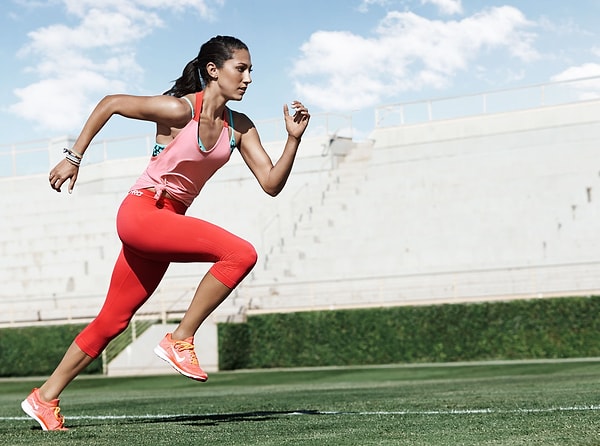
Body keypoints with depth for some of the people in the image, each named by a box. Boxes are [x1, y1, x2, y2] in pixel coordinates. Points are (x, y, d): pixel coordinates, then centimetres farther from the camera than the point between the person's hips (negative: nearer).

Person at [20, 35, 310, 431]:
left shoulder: (240, 128, 3)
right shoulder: (180, 110, -15)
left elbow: (272, 184, 0)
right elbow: (110, 104, -6)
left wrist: (294, 139, -13)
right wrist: (74, 158, -3)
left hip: (169, 220, 7)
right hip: (142, 212, -7)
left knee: (113, 320, 11)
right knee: (240, 253, -23)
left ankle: (45, 398, 21)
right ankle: (180, 340, -12)